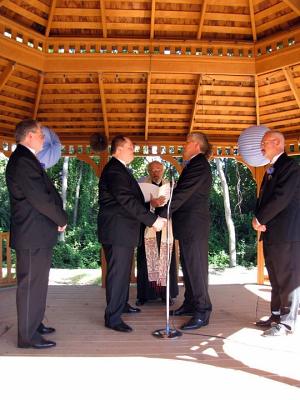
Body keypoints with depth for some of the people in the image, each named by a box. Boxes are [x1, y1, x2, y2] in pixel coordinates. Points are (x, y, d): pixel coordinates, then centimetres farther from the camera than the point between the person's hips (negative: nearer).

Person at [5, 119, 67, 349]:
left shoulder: (26, 159, 16)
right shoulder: (23, 161, -17)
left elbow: (46, 193, 15)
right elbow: (40, 198, -22)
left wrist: (59, 217, 2)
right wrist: (62, 220, -8)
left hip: (37, 234, 10)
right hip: (33, 235, -10)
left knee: (37, 283, 18)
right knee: (31, 284, -2)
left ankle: (34, 325, 32)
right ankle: (28, 336, 9)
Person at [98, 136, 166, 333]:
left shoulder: (120, 169, 17)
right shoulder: (114, 170, -17)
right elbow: (127, 200, -26)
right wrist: (153, 219, -26)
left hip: (123, 230, 11)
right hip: (117, 231, -11)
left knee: (124, 270, 21)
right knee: (118, 272, -6)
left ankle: (122, 304, 36)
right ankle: (113, 317, 1)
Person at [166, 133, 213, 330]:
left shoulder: (199, 165, -13)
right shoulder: (194, 165, 18)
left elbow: (182, 194, -21)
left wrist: (162, 214, -21)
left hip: (194, 225, -10)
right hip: (188, 225, 10)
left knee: (196, 267, -6)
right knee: (189, 266, 15)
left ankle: (202, 312, 1)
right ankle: (191, 304, 27)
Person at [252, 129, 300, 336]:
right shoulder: (271, 170, 19)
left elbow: (281, 198, -19)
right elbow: (264, 197, 18)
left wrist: (260, 219, -11)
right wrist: (259, 220, -1)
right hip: (271, 234, 9)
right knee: (276, 279, 15)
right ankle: (276, 316, 26)